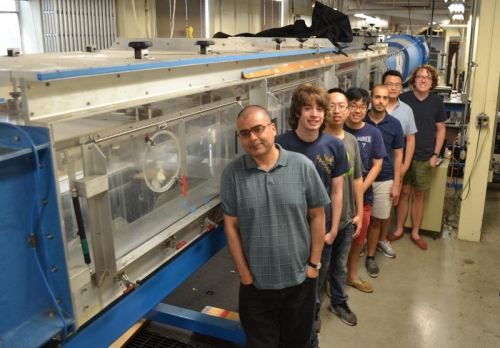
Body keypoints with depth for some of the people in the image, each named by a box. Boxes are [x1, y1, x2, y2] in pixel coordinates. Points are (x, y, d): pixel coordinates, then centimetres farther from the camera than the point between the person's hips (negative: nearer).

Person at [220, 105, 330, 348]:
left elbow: (317, 216, -2)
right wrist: (244, 274, -5)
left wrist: (314, 263, -2)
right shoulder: (232, 174, -10)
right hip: (256, 284, 0)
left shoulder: (302, 166, -9)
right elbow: (231, 226, -5)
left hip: (300, 280, 1)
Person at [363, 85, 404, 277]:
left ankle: (370, 256, 20)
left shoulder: (394, 124, -2)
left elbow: (398, 156, 2)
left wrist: (396, 184, -3)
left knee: (376, 219, 6)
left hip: (384, 180, 0)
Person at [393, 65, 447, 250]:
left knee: (418, 195, 11)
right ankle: (399, 229, 25)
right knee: (404, 193, 10)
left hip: (425, 157, 1)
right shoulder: (403, 99, -7)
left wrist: (435, 154, -1)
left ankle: (415, 233, 23)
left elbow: (441, 129, 6)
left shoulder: (437, 101, -2)